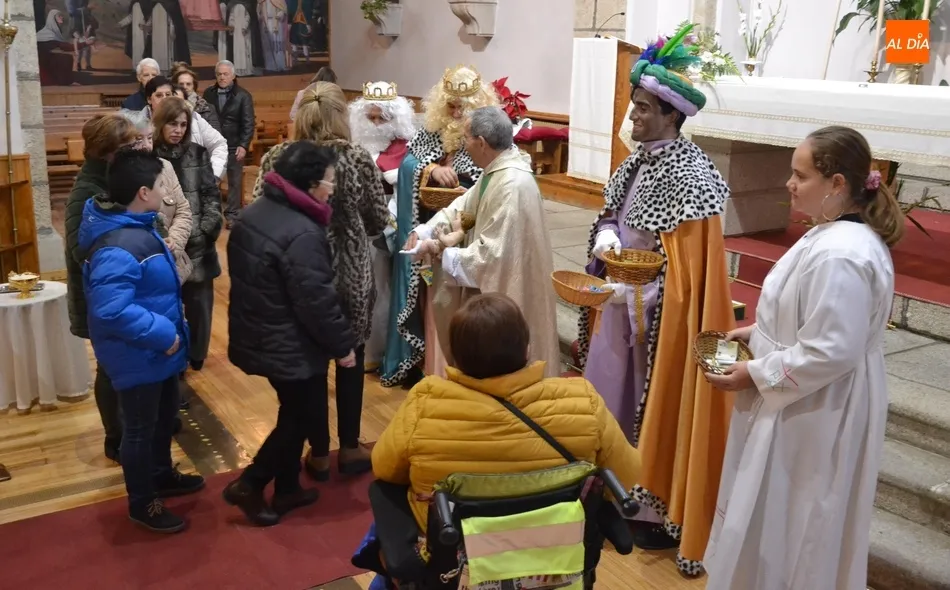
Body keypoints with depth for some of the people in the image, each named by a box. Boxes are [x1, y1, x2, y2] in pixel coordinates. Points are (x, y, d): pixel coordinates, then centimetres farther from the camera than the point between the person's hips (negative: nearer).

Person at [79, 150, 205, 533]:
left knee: (165, 416, 27)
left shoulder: (135, 226, 3)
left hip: (156, 350, 10)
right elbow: (112, 309, -38)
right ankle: (142, 503, 28)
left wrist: (166, 331, 16)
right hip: (138, 355, -10)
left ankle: (161, 475, 48)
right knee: (140, 428, 9)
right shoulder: (119, 246, -31)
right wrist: (163, 334, -29)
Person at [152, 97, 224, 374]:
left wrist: (206, 229, -8)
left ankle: (196, 355, 29)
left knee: (200, 302, 11)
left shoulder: (198, 154, 5)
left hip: (198, 244, 3)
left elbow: (212, 195, 4)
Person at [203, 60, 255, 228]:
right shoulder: (208, 93, 5)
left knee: (235, 181, 4)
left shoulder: (243, 96, -3)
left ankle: (232, 214, 12)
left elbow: (248, 123, -8)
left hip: (234, 146, -2)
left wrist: (243, 145, -17)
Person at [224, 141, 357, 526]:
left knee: (294, 413, 22)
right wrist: (343, 343, -12)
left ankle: (287, 489, 33)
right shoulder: (302, 234, -27)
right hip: (290, 346, -9)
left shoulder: (255, 212, 4)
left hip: (258, 336, 10)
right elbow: (316, 301, -25)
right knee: (303, 417, 9)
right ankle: (248, 485, 15)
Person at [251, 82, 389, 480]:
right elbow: (380, 221, -4)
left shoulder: (277, 157, -7)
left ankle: (318, 453, 24)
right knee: (351, 358, 15)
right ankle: (349, 448, 26)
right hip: (350, 273, -1)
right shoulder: (357, 158, -11)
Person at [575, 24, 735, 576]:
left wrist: (629, 293, -19)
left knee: (652, 406, 4)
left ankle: (659, 511, 21)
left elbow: (688, 266, -21)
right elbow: (612, 216, 16)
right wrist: (606, 239, -7)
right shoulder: (641, 160, 6)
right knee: (612, 398, 17)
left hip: (658, 315, -8)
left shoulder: (690, 176, -21)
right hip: (622, 301, 9)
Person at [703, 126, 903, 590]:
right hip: (808, 411, 10)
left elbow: (829, 353, -28)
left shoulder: (839, 255, -28)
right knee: (788, 526, 24)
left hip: (812, 419, -10)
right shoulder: (839, 236, 5)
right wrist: (758, 332, 8)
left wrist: (754, 375, -18)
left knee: (786, 528, 8)